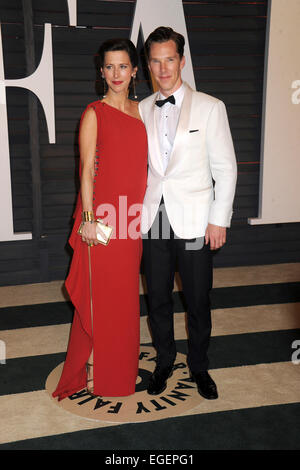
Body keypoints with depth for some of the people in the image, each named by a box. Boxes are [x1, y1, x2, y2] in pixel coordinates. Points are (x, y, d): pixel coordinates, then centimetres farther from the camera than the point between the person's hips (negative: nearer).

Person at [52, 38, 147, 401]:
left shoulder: (140, 110, 12)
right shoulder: (94, 113, -5)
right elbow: (87, 170, -9)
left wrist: (145, 211, 12)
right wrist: (88, 219, -14)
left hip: (132, 217, 6)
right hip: (102, 216, -5)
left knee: (125, 293, 14)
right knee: (99, 293, 2)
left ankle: (121, 364, 30)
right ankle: (93, 370, 19)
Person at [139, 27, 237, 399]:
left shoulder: (210, 107, -1)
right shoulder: (141, 110, 8)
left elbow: (225, 168, -2)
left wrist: (219, 220, -7)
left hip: (193, 221, -3)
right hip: (153, 219, 3)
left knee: (198, 301, 8)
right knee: (157, 298, 13)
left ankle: (199, 367, 30)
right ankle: (164, 362, 34)